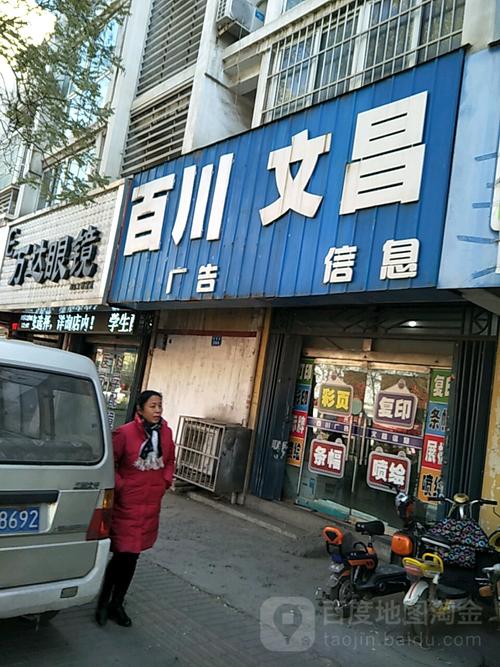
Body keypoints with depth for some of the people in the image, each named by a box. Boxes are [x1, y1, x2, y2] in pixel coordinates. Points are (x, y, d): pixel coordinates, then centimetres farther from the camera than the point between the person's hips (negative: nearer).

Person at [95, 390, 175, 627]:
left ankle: (117, 604, 32)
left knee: (132, 556, 15)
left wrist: (164, 482, 4)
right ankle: (103, 603, 25)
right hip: (126, 504, -5)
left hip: (151, 505, 5)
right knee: (123, 554, 0)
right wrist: (120, 486, -10)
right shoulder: (125, 433, -15)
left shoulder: (166, 433, 1)